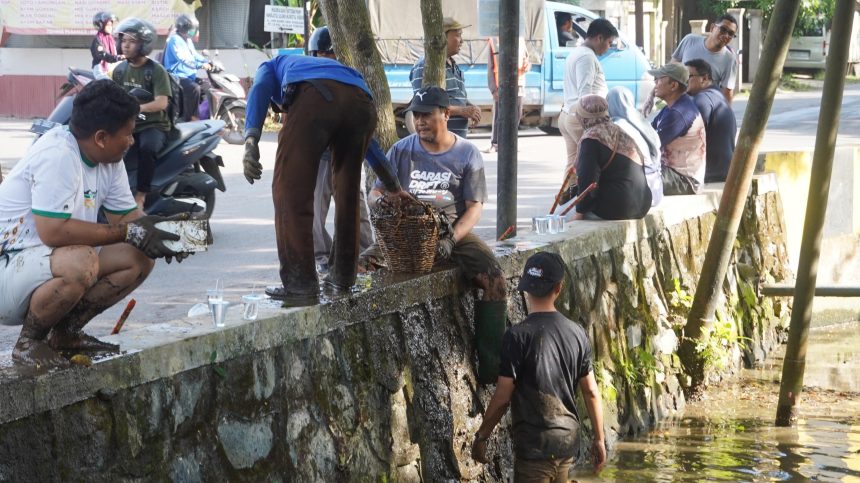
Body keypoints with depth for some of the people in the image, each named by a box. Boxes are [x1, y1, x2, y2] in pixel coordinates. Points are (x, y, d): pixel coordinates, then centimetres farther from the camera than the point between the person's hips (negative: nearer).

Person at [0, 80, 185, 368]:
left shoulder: (110, 161, 4)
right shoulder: (56, 155, -25)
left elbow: (126, 217, 10)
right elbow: (53, 231, -32)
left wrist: (168, 231, -11)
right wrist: (129, 232, -25)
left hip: (47, 262, 9)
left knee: (139, 258, -1)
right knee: (80, 264, -36)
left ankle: (65, 333, 8)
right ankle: (28, 342, -11)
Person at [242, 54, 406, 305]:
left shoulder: (273, 65, 36)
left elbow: (259, 89, 8)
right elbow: (367, 143, 51)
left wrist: (251, 141, -7)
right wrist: (393, 185, 58)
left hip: (314, 97, -5)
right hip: (362, 102, 5)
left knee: (291, 192, 0)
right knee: (347, 193, 22)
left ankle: (301, 284, -5)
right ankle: (342, 275, 32)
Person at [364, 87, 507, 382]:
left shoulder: (467, 154, 5)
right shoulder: (402, 150, 9)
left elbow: (474, 207, 0)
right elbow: (376, 192, 7)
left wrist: (451, 240, -19)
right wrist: (380, 201, -20)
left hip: (454, 233, -1)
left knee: (495, 280, -27)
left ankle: (491, 368, -19)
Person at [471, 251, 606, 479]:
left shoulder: (518, 335, -15)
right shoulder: (577, 333, 1)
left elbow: (502, 397, -13)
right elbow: (591, 392, 5)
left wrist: (481, 436, 0)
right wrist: (599, 438, 15)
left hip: (535, 445, -6)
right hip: (568, 442, 6)